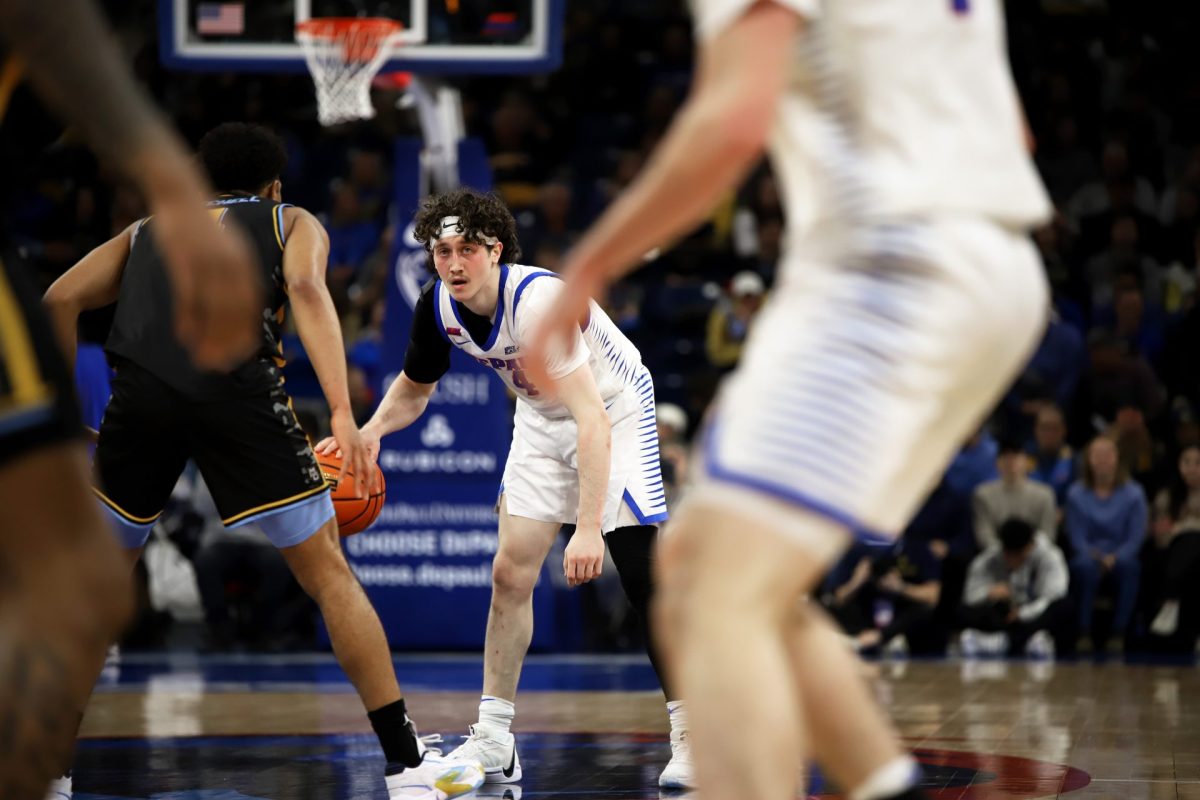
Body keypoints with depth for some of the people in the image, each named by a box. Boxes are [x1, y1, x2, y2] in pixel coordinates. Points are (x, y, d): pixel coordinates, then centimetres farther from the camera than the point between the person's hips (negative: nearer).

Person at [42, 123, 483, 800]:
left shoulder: (148, 228, 35)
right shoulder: (294, 222, 26)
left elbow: (61, 300, 20)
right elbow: (306, 288, 2)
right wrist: (343, 415, -9)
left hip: (140, 390, 2)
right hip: (238, 387, -2)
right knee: (328, 572, 6)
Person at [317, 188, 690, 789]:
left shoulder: (539, 301, -36)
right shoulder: (437, 308, -14)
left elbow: (592, 420, -41)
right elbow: (414, 389, 7)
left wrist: (588, 526, -47)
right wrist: (371, 433, -14)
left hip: (615, 409, -7)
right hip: (541, 418, 7)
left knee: (643, 577, -15)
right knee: (511, 572, 0)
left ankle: (691, 739, -6)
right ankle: (493, 742, 6)